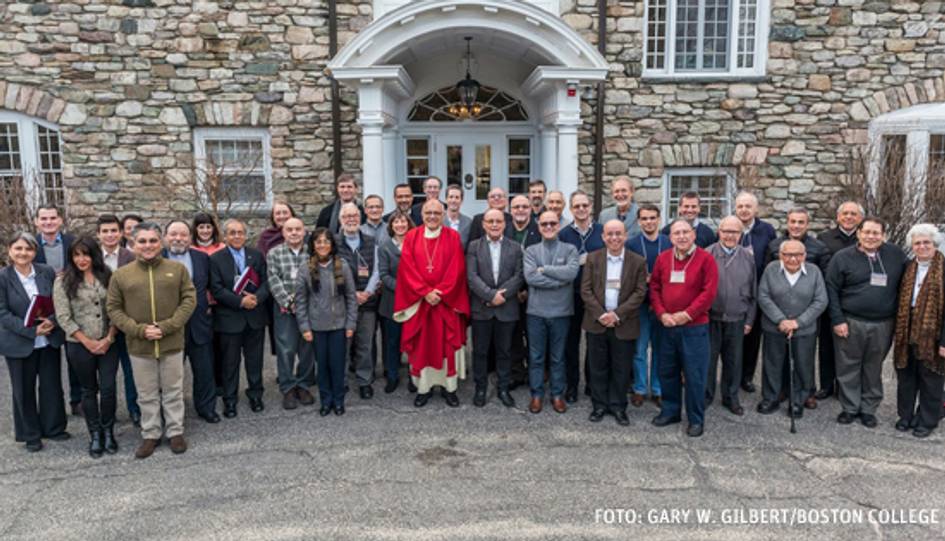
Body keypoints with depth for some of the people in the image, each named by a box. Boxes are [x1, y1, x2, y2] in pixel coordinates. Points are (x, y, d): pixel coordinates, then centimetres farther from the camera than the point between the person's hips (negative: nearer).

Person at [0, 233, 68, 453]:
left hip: (49, 340, 2)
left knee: (52, 386, 11)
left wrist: (52, 321, -16)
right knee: (24, 390, 10)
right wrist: (31, 329, -19)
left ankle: (53, 428, 28)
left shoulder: (47, 272, -2)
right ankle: (30, 435, 25)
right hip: (19, 343, -2)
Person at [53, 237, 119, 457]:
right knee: (89, 390, 11)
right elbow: (63, 317, -7)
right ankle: (94, 435, 24)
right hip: (79, 346, -1)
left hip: (108, 343, 1)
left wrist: (109, 338, -8)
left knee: (108, 388, 0)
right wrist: (87, 342, -10)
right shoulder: (63, 281, -4)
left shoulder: (107, 277, 3)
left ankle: (108, 431, 19)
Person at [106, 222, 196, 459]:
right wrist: (139, 330, -11)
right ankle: (150, 434, 28)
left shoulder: (177, 269, -1)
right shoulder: (121, 275, 0)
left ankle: (175, 432, 26)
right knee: (147, 395, 13)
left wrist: (167, 326, -13)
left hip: (172, 343, 0)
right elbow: (113, 308, 2)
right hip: (139, 346, 1)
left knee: (173, 391, 12)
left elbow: (189, 299, -3)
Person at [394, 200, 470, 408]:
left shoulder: (453, 237, 1)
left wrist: (440, 292, -15)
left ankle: (449, 387, 15)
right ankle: (424, 387, 17)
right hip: (418, 301, 1)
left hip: (447, 301, -1)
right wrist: (425, 292, -14)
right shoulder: (411, 237, 3)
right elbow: (407, 268, -4)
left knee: (447, 344, 4)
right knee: (421, 345, 6)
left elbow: (457, 269, -6)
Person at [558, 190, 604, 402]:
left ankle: (592, 383, 25)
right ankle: (572, 384, 19)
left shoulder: (603, 231, 2)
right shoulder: (563, 234, 0)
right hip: (571, 295, -1)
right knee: (571, 341, 7)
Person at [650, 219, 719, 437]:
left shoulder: (705, 259, -6)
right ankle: (670, 411, 29)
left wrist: (687, 314, -15)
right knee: (667, 371, 13)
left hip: (695, 327, -4)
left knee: (695, 374, 1)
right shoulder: (663, 258, 7)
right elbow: (654, 288, 8)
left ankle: (696, 420, 14)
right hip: (667, 326, 4)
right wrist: (661, 314, -5)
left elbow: (709, 292, -11)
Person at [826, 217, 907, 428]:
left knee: (873, 369, 12)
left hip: (883, 325, 2)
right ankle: (850, 408, 20)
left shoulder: (896, 254, 5)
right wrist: (838, 320, -9)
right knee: (849, 368, 6)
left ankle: (869, 409, 25)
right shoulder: (843, 257, -3)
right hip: (850, 323, -2)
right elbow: (832, 290, -2)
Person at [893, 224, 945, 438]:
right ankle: (906, 415, 28)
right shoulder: (908, 269, 8)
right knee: (905, 377, 13)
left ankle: (927, 420, 23)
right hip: (907, 334, 5)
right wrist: (898, 332, 7)